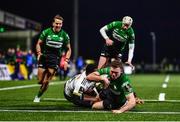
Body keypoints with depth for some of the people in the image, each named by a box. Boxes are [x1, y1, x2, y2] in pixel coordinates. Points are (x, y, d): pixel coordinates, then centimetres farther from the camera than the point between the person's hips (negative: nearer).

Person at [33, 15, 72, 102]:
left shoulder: (64, 35, 2)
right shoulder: (46, 32, -1)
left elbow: (68, 49, 10)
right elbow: (39, 44, 8)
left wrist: (66, 60, -2)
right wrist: (39, 53, -9)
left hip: (55, 59, 0)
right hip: (44, 57, 0)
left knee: (46, 82, -8)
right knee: (40, 81, -2)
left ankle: (38, 96, 14)